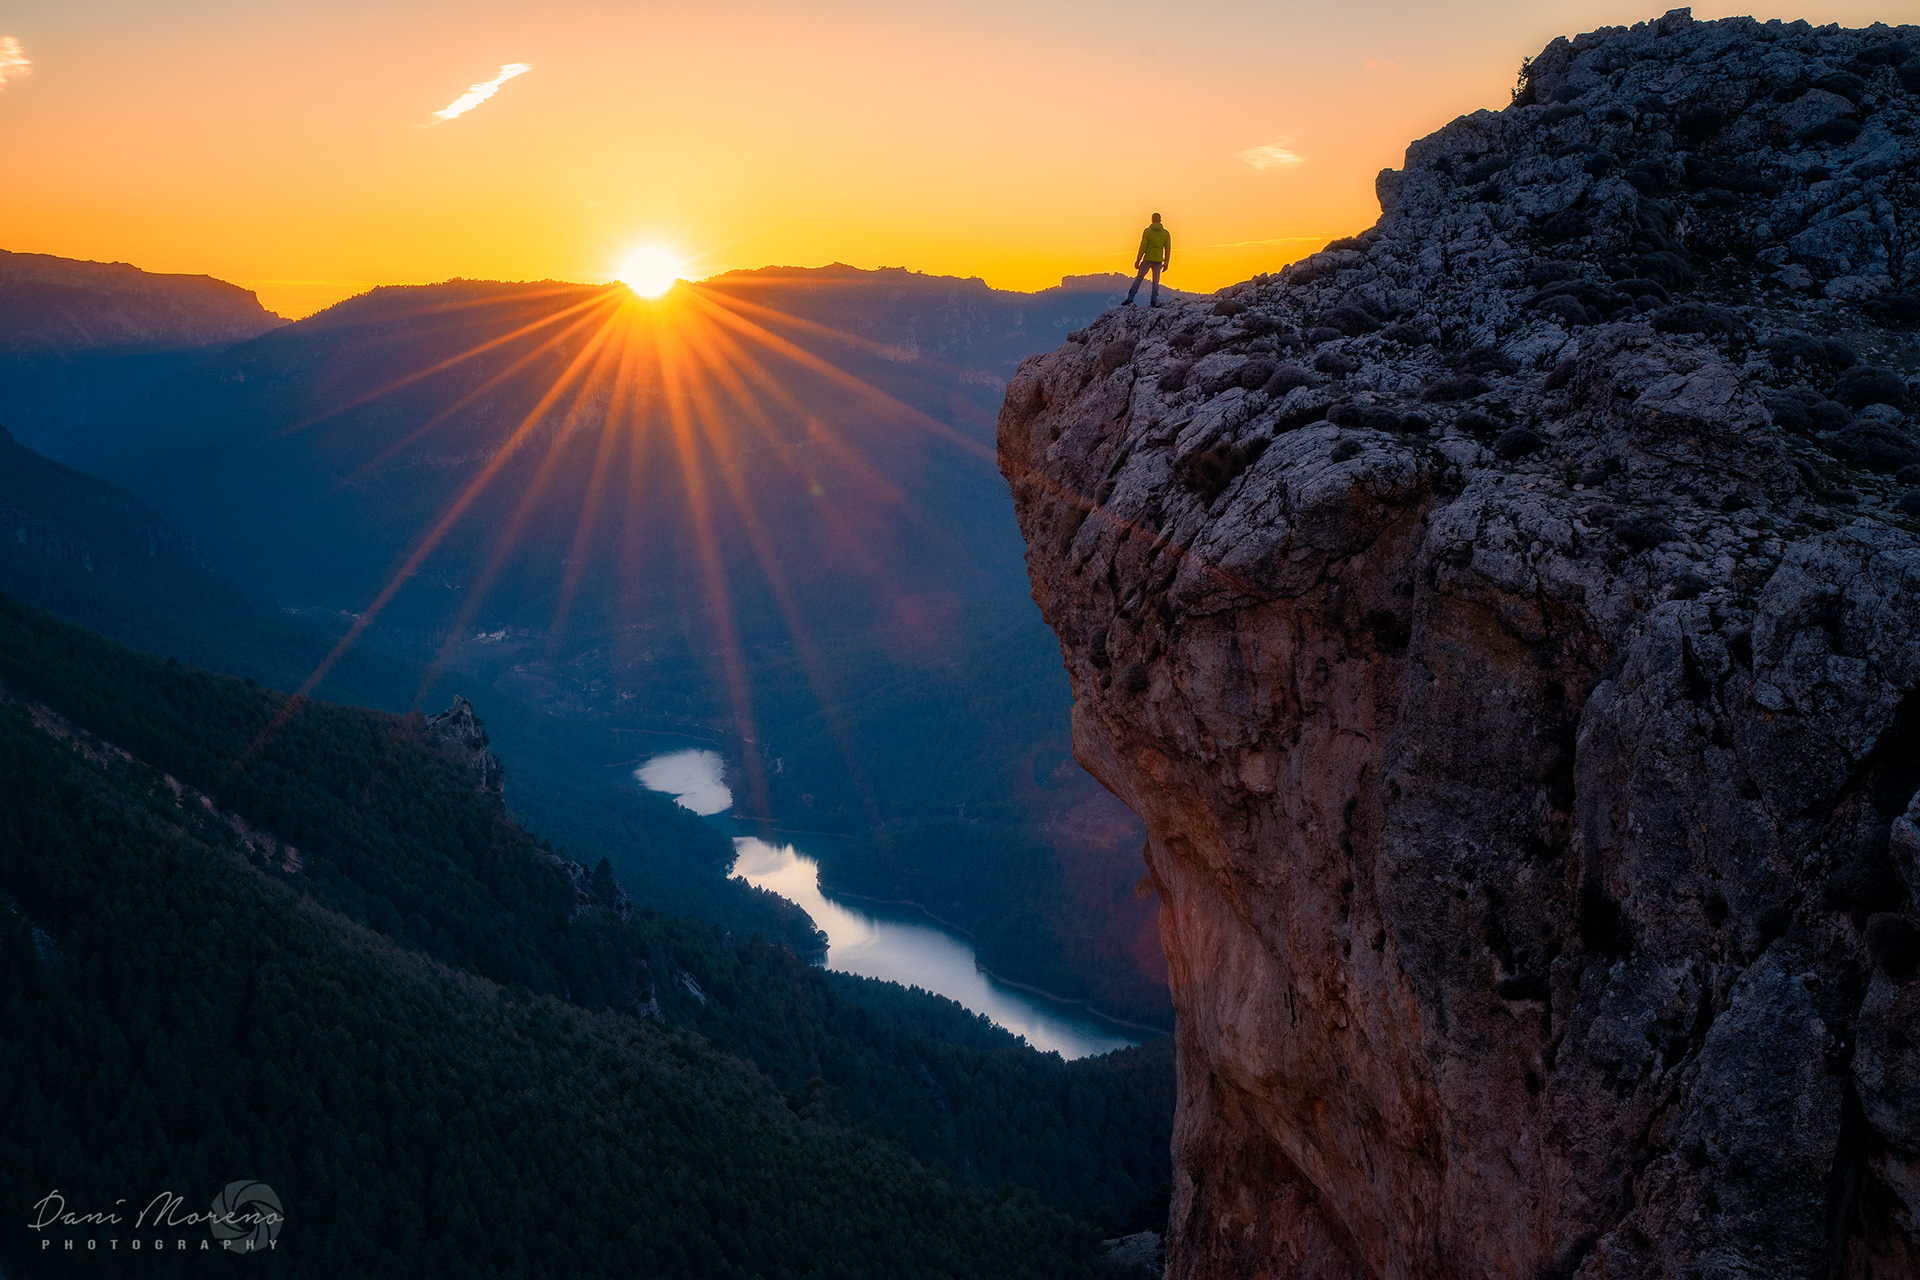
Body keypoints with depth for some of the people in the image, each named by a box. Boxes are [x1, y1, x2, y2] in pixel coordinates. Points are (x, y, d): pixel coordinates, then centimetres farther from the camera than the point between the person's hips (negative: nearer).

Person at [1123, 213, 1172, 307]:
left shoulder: (1147, 231, -5)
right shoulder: (1166, 233, 4)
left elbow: (1143, 247, -8)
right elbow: (1168, 249, 5)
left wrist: (1138, 260, -4)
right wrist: (1166, 263, 13)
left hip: (1148, 259, -2)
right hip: (1159, 260, 2)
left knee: (1139, 278, 6)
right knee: (1156, 281, 9)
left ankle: (1130, 298, -2)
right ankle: (1154, 300, -2)